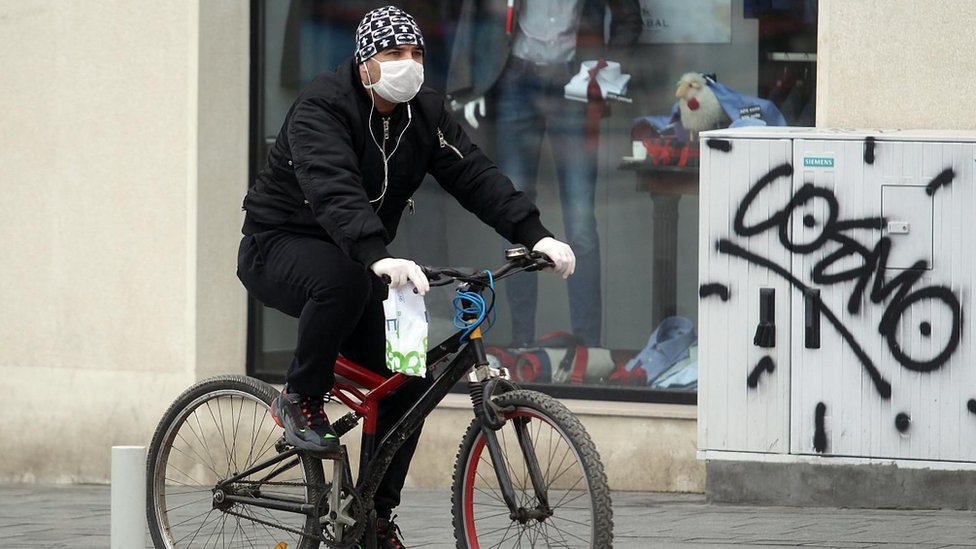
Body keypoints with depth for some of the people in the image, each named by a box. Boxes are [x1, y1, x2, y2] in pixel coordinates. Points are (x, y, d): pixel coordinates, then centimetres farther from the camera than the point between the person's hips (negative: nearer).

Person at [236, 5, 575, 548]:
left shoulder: (425, 112, -2)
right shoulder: (322, 108, -24)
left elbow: (475, 174, -12)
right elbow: (334, 192, -40)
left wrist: (536, 234, -27)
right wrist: (378, 257, -57)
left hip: (353, 257, 7)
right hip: (280, 245, -7)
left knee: (407, 378, -6)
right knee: (344, 280, -40)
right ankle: (300, 400, -18)